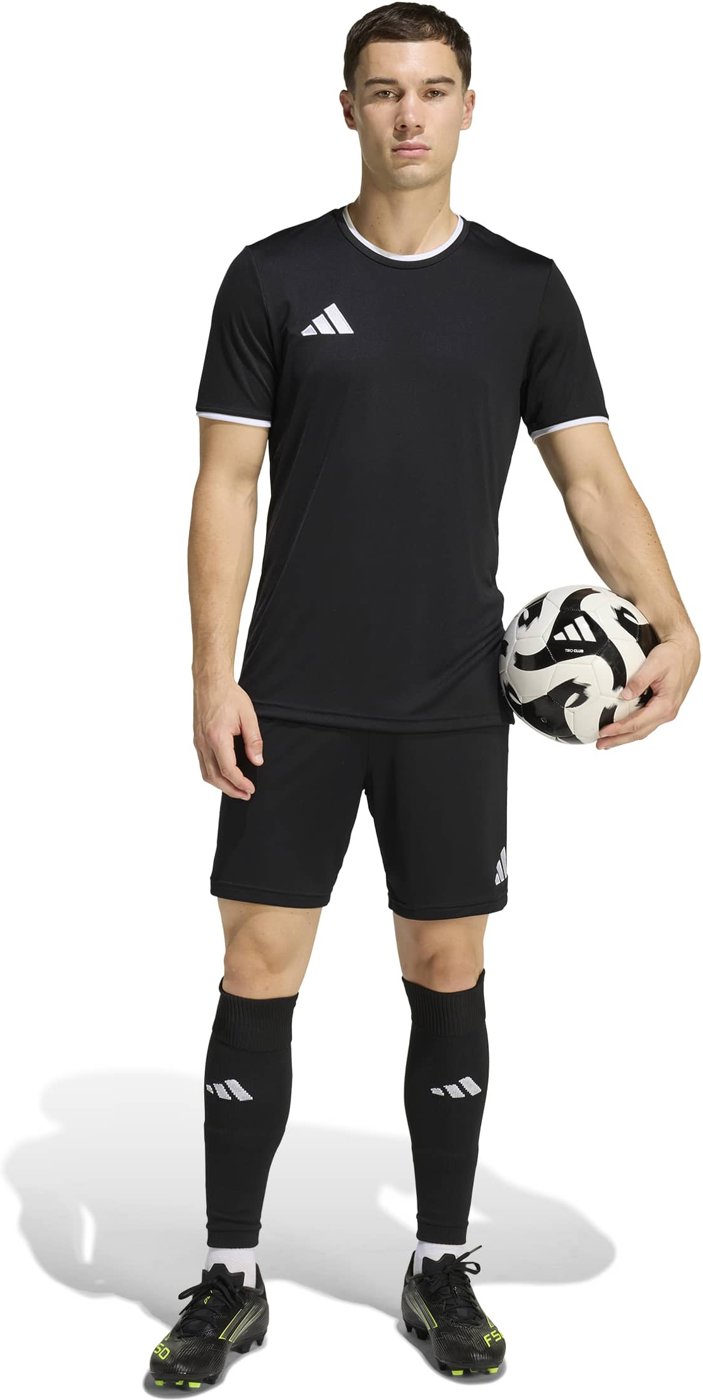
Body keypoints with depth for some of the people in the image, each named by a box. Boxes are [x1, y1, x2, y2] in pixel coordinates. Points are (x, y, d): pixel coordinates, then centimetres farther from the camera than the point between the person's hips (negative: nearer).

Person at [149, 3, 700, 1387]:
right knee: (257, 978, 1)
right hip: (293, 703, -1)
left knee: (449, 978, 8)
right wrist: (213, 677, -7)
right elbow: (227, 483, 0)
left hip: (453, 704, 1)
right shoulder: (275, 276, 1)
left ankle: (441, 1269, 24)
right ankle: (230, 1281, 16)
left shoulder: (524, 288, 5)